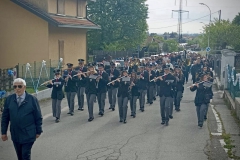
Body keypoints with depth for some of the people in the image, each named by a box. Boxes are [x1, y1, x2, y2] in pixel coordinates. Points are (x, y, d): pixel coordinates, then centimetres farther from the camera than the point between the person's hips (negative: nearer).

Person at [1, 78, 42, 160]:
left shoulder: (32, 99, -6)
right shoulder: (9, 99, 2)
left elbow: (38, 117, -1)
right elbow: (5, 117, 7)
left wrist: (38, 131, 0)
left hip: (28, 134, -3)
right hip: (15, 134, 3)